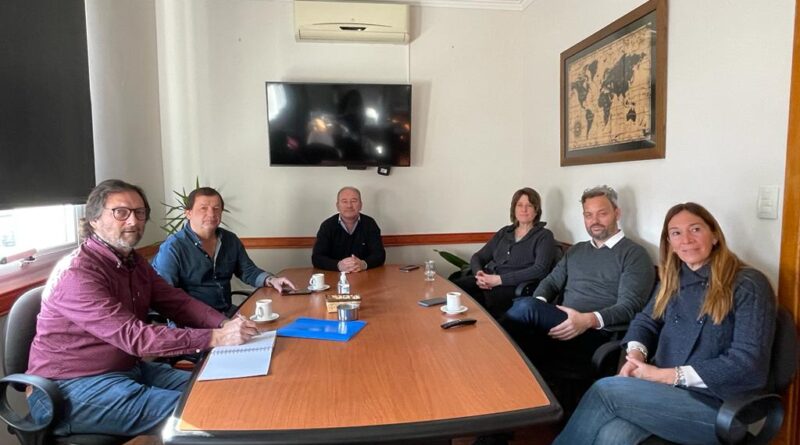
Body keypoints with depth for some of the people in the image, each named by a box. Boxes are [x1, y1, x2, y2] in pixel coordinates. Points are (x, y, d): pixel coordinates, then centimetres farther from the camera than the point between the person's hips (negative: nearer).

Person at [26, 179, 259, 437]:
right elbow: (133, 336, -31)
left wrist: (224, 325, -19)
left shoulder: (134, 262, 6)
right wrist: (214, 338, -36)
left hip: (128, 368, 8)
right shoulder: (77, 273, -23)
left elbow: (178, 302, 0)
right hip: (77, 386, -8)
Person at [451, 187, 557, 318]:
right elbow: (478, 257, 18)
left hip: (514, 287, -4)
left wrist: (499, 279, -17)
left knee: (480, 298, -34)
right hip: (487, 282, 5)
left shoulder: (544, 236, 5)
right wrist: (479, 274, -7)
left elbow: (540, 270, -11)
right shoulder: (504, 232, 20)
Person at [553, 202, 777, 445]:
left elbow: (749, 365, -15)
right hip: (663, 389, 4)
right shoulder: (674, 279, 12)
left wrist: (668, 375, -18)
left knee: (605, 390, -23)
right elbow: (647, 320, 14)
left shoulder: (748, 285, -8)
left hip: (716, 407, -4)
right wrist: (636, 354, -9)